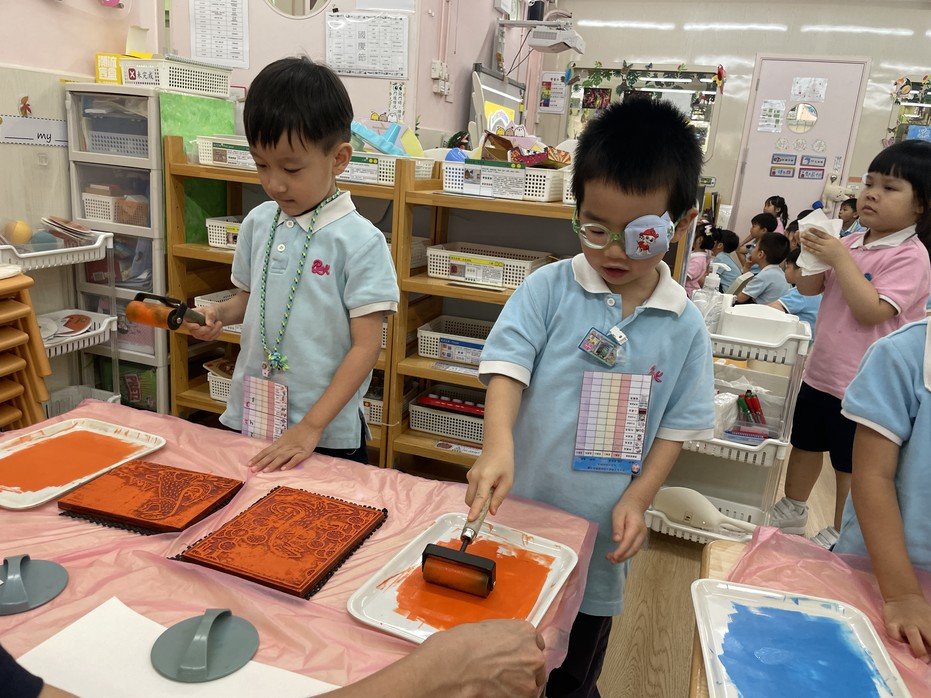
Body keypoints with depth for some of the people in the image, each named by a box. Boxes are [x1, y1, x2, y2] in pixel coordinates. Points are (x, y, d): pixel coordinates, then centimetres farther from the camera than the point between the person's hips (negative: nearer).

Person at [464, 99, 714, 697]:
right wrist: (498, 445, -36)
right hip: (520, 508, -1)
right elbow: (508, 363, -19)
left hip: (600, 523, 2)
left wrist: (637, 500, -10)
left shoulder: (684, 325, -5)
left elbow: (677, 424, 0)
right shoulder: (549, 289, -11)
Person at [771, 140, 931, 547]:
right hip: (821, 370, 7)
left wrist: (839, 259, -24)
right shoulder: (853, 242, 5)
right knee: (805, 443, 22)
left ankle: (839, 536, 28)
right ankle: (792, 512, 42)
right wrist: (813, 254, -10)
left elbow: (871, 311, -25)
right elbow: (809, 289, 8)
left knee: (850, 465, 9)